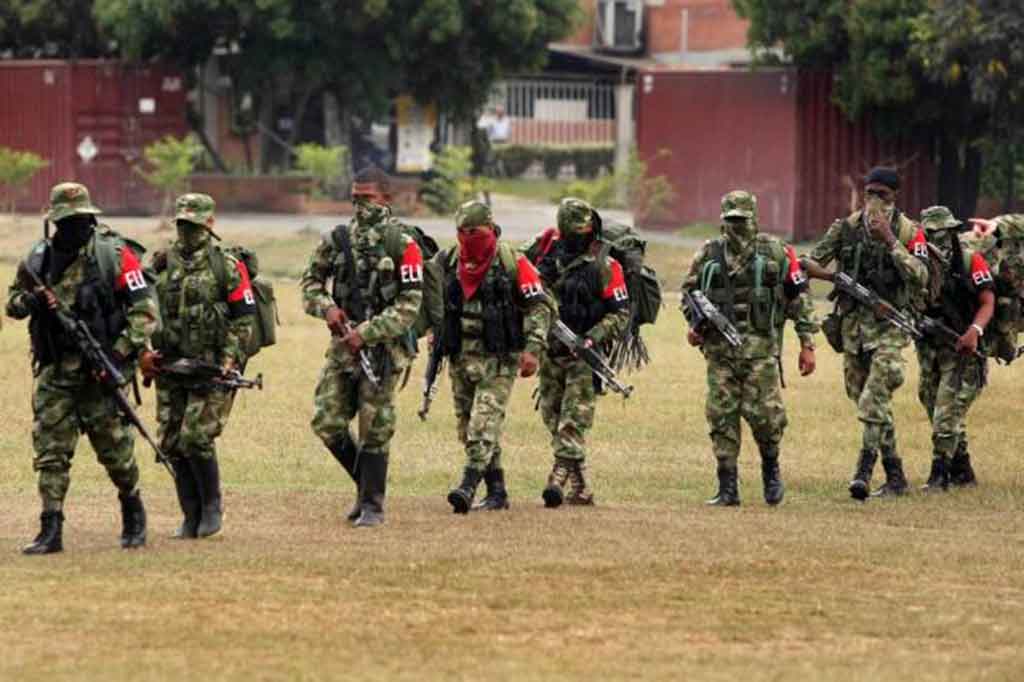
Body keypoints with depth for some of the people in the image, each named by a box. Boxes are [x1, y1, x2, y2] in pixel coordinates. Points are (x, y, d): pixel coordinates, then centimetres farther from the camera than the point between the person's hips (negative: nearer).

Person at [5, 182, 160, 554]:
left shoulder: (113, 255, -5)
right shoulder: (39, 258, 7)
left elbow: (144, 306, -7)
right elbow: (13, 300, 18)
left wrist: (122, 351, -17)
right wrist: (30, 302, -6)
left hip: (100, 369, -3)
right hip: (54, 370, 3)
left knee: (115, 447, 5)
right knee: (50, 450, -3)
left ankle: (133, 513, 27)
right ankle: (50, 530, -2)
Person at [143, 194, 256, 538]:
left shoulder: (227, 266, -4)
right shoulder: (161, 264, 10)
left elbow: (244, 317, -4)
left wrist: (229, 358, -13)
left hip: (211, 367, -5)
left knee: (196, 438, -14)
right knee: (173, 444, 3)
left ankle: (212, 505, 6)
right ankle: (192, 516, 14)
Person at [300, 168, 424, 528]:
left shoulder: (402, 244, -8)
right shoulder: (338, 239, 7)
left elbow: (409, 305, -11)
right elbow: (311, 280, 17)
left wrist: (366, 334, -17)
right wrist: (327, 308, -4)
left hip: (383, 347, -5)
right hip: (343, 343, 5)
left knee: (375, 430, -2)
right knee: (326, 421, 1)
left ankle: (372, 504, 9)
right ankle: (367, 483, 21)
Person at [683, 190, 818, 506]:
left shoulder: (775, 251, 2)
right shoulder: (709, 254, 8)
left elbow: (799, 297, 4)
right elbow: (689, 291, 20)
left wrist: (807, 344, 1)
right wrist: (695, 325, 2)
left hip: (761, 347, -2)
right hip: (720, 347, 2)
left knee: (764, 413, -10)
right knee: (722, 416, -1)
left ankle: (771, 468, 17)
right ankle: (727, 488, 5)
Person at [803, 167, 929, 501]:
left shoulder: (909, 232, -4)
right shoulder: (847, 227, 4)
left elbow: (920, 278, -17)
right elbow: (814, 261, 4)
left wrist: (890, 241, -21)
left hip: (889, 326, -5)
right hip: (853, 323, 5)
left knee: (874, 402, -16)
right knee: (863, 399, 12)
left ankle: (864, 474, -18)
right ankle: (894, 471, 25)